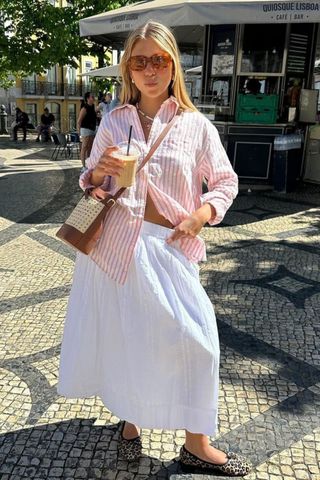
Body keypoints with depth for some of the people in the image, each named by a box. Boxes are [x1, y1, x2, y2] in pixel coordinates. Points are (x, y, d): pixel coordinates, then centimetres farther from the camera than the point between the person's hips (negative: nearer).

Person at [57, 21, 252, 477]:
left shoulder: (195, 125, 3)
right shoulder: (113, 121, 7)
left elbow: (226, 182, 9)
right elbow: (92, 184, 14)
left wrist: (202, 215, -9)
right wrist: (98, 173, -9)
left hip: (168, 246, -1)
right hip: (115, 239, 2)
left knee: (192, 337, -4)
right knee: (122, 332, 11)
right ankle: (130, 417, 37)